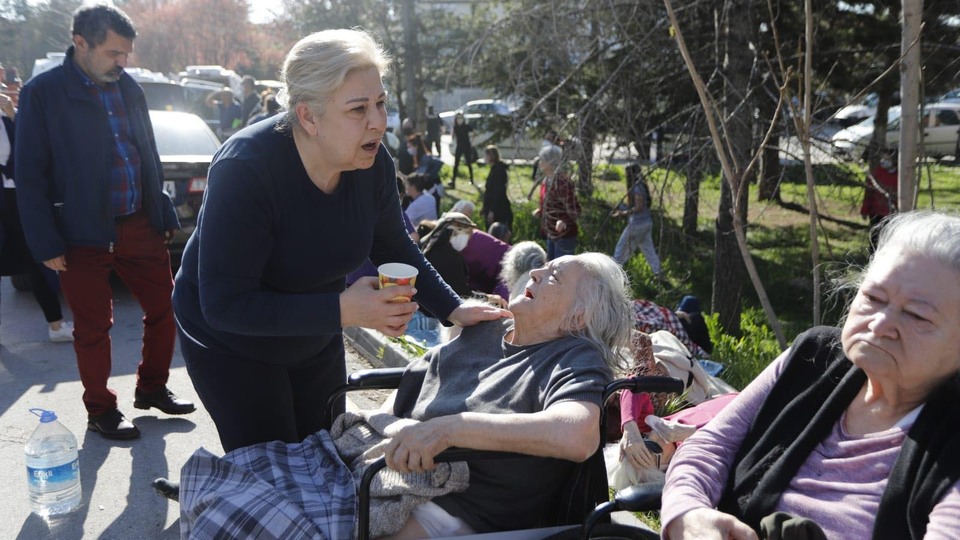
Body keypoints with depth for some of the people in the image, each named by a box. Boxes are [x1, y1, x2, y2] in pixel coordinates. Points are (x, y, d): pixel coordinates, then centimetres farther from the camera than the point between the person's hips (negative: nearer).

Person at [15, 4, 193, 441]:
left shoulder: (129, 87, 7)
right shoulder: (42, 93, -8)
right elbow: (30, 177, -9)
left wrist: (164, 216, 11)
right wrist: (46, 244, -12)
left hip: (141, 226, 5)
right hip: (84, 236, -5)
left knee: (164, 309, 11)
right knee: (93, 329, 8)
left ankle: (152, 388, 32)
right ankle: (100, 411, 26)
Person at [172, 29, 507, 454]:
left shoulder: (373, 163, -17)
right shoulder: (243, 168, -32)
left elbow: (394, 248, 0)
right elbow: (225, 305, -33)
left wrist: (454, 310, -10)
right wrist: (343, 311, -41)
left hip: (316, 345, 5)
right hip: (230, 343, -5)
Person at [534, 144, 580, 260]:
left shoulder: (563, 182, -22)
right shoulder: (547, 179, 5)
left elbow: (573, 210, -22)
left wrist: (564, 221, -38)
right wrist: (540, 211, 14)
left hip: (564, 235, -10)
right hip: (551, 234, 10)